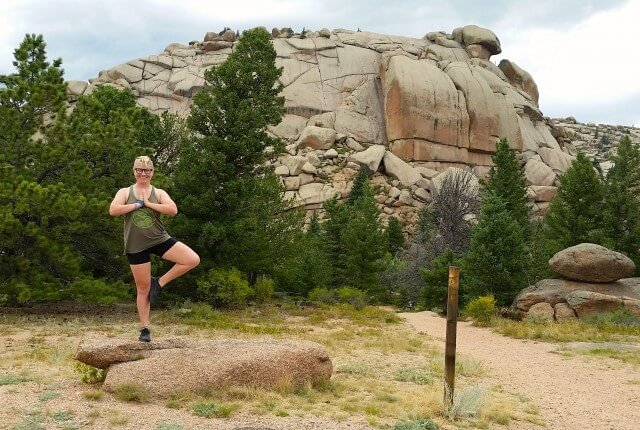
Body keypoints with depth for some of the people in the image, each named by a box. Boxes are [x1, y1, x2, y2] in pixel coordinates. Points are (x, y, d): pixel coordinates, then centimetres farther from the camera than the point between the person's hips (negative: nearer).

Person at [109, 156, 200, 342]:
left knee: (193, 259, -16)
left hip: (160, 239, 2)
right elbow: (113, 210, -15)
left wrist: (148, 203, -13)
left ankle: (159, 283, -1)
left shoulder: (159, 193, 5)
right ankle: (145, 329, 17)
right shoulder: (125, 192, 3)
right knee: (143, 288, 4)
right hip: (136, 246, -1)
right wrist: (138, 204, -13)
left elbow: (173, 209, -14)